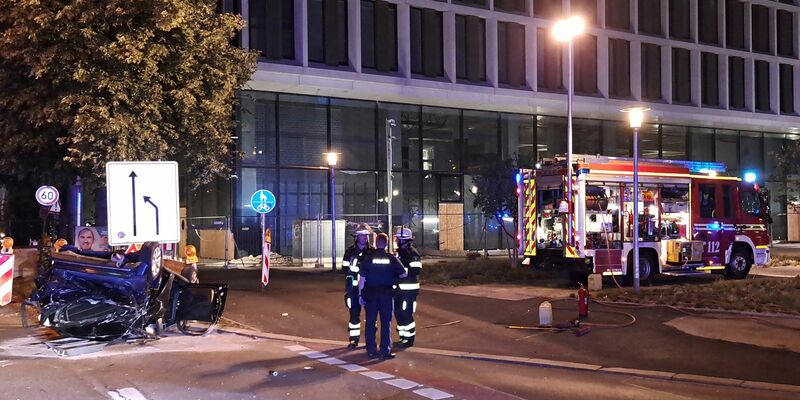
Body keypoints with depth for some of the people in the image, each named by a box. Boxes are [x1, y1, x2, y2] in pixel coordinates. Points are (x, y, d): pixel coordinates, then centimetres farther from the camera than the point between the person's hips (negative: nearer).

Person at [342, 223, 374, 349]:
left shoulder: (372, 251, 5)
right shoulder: (350, 251, 4)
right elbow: (346, 269, 4)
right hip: (354, 287, 0)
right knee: (354, 312, 2)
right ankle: (353, 339, 9)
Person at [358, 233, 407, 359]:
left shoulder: (368, 258, -4)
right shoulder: (391, 258, -3)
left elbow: (362, 278, -4)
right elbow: (404, 274, 2)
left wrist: (360, 293, 4)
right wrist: (393, 279, 22)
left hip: (370, 294, 0)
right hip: (387, 294, 0)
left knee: (370, 322, 10)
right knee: (386, 323, 5)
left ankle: (371, 350, 13)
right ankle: (385, 351, 3)